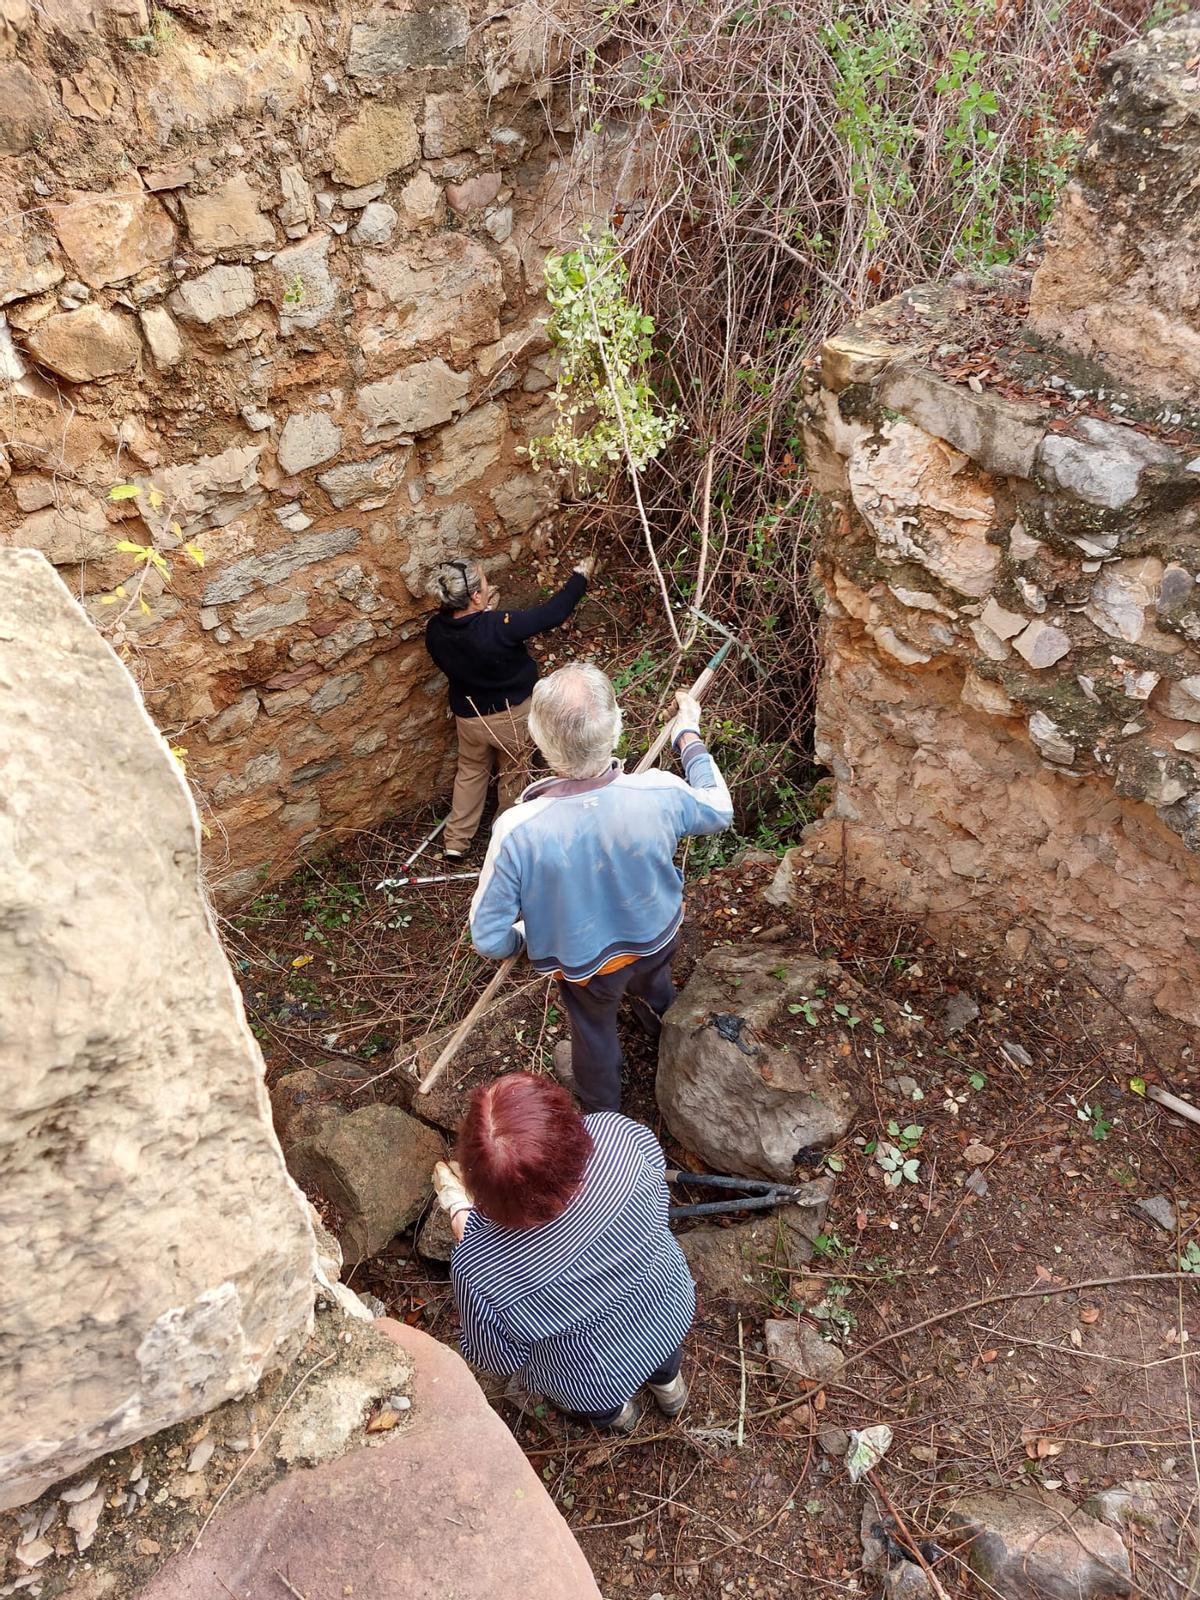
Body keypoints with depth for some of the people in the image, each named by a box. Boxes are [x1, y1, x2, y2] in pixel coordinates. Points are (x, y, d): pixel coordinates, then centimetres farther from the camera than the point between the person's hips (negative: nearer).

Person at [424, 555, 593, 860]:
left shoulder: (435, 629, -19)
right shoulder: (498, 628, -35)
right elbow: (552, 614, -25)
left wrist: (483, 611, -2)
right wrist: (580, 576, -11)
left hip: (468, 715, 4)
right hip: (510, 715, -4)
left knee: (470, 771, 28)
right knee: (513, 775, 23)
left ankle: (455, 841, 34)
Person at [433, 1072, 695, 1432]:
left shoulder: (479, 1271, -42)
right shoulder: (619, 1137, -39)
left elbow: (500, 1357, -18)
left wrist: (459, 1210, -15)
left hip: (598, 1378, -2)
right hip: (673, 1310, 3)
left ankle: (613, 1414, 64)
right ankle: (668, 1382, 67)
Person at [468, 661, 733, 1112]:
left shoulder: (517, 831, -41)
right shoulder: (660, 794, -35)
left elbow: (488, 938, -26)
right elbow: (719, 812, -10)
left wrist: (515, 941, -1)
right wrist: (689, 737, 2)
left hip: (585, 963, -2)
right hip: (658, 937, 2)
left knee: (594, 1029, 32)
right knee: (654, 987, 38)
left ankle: (601, 1101, 63)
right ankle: (664, 1033, 73)